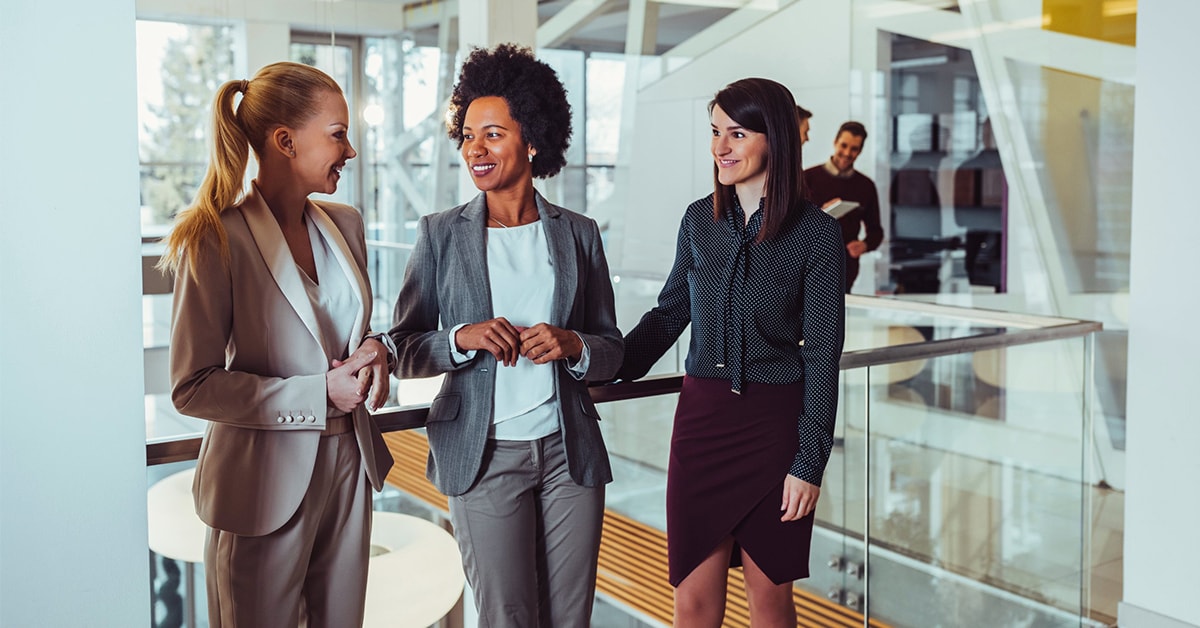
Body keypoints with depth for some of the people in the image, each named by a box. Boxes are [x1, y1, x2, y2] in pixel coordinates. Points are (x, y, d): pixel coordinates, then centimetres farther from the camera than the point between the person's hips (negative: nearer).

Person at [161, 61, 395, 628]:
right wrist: (320, 393, -20)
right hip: (265, 481, -6)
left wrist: (373, 351, -5)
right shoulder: (215, 240, -14)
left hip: (348, 467, 6)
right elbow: (192, 387, -15)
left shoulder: (345, 224, 6)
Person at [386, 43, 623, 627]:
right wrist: (462, 337, -17)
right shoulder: (440, 234, 1)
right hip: (484, 455, -2)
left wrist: (572, 345, -14)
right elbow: (404, 349, 1)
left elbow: (612, 350, 8)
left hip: (569, 450, 2)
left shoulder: (578, 233, 5)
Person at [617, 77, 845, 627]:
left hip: (775, 422, -3)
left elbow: (822, 354, -7)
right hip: (702, 416, 3)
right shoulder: (699, 220, 4)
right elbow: (669, 313, 15)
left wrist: (809, 461, -9)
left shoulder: (816, 233, -7)